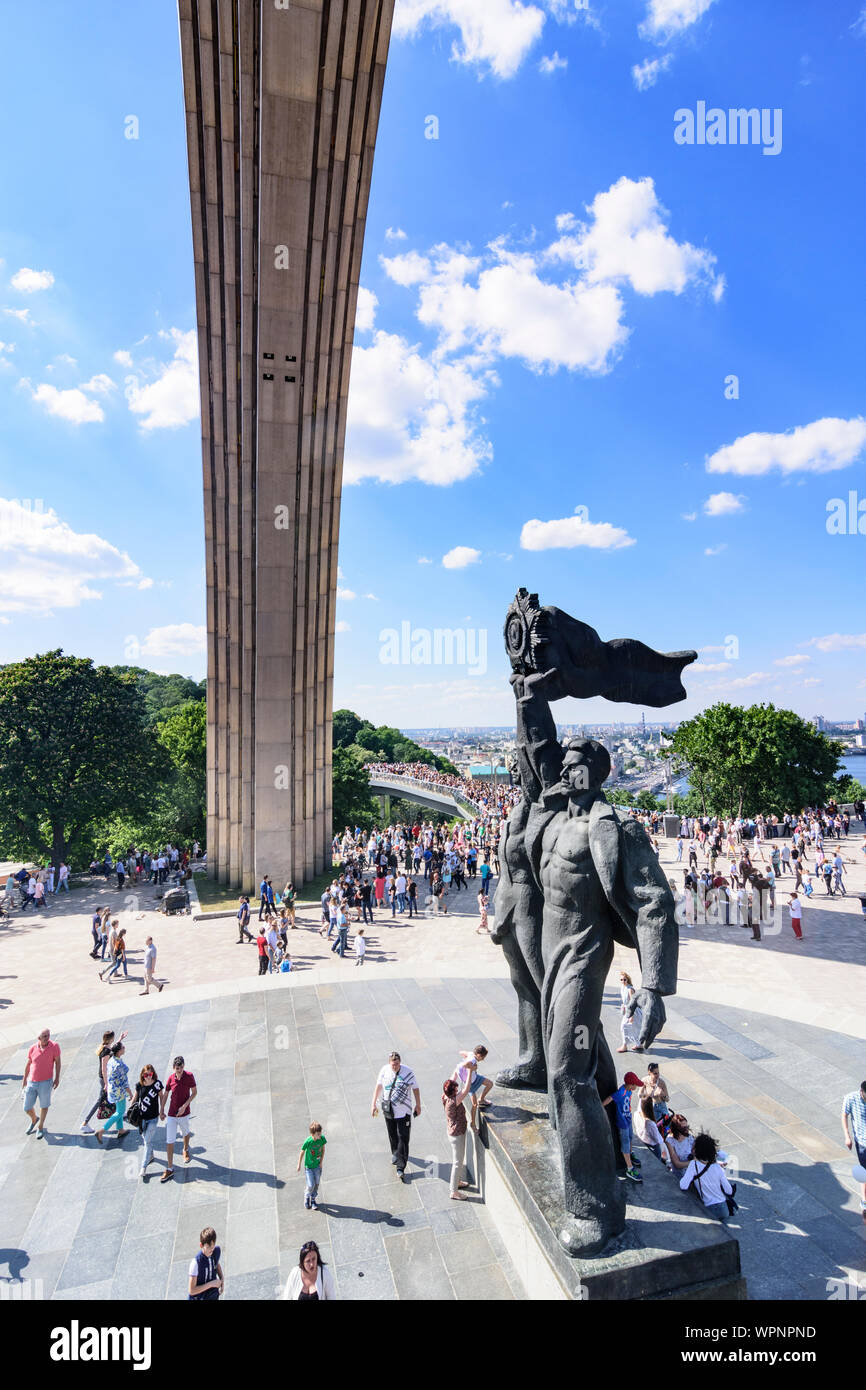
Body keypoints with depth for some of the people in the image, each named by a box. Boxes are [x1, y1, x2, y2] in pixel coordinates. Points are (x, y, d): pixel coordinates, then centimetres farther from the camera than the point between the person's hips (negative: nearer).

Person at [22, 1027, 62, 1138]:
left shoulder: (54, 1046, -12)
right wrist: (24, 1078, 18)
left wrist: (57, 1078, -4)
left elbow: (57, 1062, -4)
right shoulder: (33, 1048, -5)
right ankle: (34, 1120, 41)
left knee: (44, 1105, 9)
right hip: (32, 1082, 3)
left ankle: (40, 1127, 31)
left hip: (46, 1082, -3)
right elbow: (28, 1063, 11)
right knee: (27, 1108, 10)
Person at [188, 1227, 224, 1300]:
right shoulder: (196, 1262, -33)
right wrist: (211, 1284, -28)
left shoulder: (216, 1251, -16)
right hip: (198, 1298, -5)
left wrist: (222, 1279, -7)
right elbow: (192, 1291, -26)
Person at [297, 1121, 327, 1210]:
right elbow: (302, 1153, -14)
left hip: (318, 1165, 3)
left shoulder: (322, 1138, -21)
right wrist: (299, 1165, -2)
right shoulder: (308, 1141, -30)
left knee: (316, 1184, 15)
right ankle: (307, 1196, 32)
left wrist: (321, 1161, -6)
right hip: (309, 1166, -3)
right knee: (311, 1185, -1)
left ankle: (313, 1199, 41)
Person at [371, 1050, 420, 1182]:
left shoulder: (408, 1072, -17)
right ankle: (395, 1154, 45)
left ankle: (400, 1169, 2)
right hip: (388, 1110, 3)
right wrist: (374, 1104, 7)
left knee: (403, 1138, -6)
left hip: (403, 1111, -3)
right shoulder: (385, 1070, -11)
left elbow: (415, 1089, -4)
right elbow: (378, 1086, 4)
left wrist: (418, 1105, 3)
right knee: (392, 1135, 19)